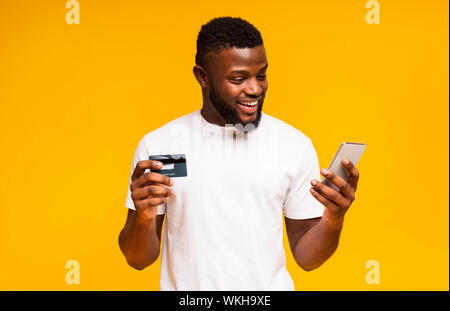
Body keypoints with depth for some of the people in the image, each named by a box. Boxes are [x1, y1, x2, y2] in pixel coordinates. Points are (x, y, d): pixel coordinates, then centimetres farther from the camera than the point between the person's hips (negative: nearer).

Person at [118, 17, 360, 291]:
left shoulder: (296, 145, -1)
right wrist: (142, 218, -17)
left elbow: (306, 257, 3)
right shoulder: (158, 145, -2)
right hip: (185, 284, 0)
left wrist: (333, 221, -14)